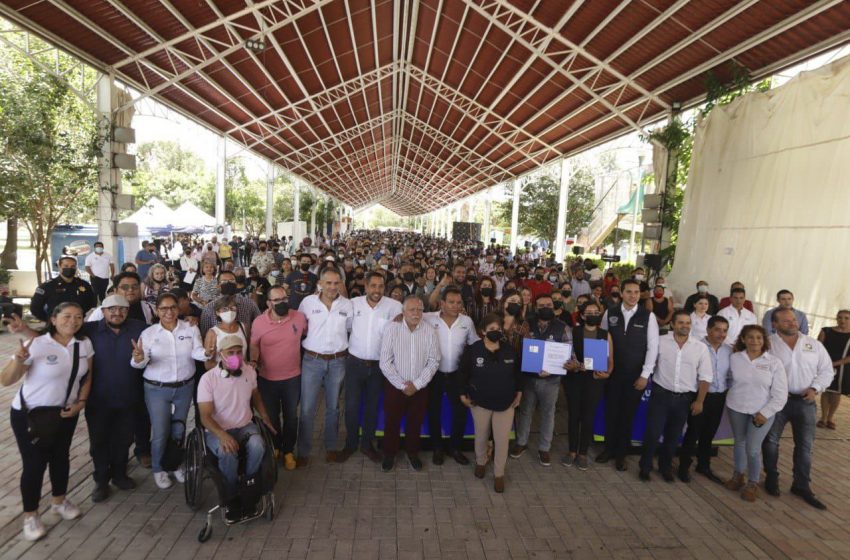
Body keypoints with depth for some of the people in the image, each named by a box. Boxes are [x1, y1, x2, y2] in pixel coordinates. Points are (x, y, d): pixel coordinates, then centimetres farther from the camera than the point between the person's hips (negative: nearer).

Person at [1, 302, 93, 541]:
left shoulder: (84, 344, -6)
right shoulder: (36, 345, -20)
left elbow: (86, 377, 5)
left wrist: (81, 401, -7)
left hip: (66, 413, 4)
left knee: (61, 456, 17)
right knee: (35, 463, 3)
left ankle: (59, 501, 39)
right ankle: (30, 516, 24)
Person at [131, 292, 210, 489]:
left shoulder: (191, 329, -4)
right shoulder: (148, 333, -6)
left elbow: (197, 353, -14)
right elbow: (140, 364, -9)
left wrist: (207, 353, -37)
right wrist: (139, 358, -33)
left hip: (185, 387, 2)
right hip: (157, 389, -1)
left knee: (178, 430, 16)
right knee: (160, 432, 3)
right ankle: (158, 469, 28)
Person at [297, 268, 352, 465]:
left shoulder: (347, 304, -3)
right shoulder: (308, 302, -5)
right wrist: (308, 336, -2)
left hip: (338, 361, 1)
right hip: (312, 360, -1)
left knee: (333, 407, 15)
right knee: (307, 408, 4)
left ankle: (331, 446, 32)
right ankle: (303, 450, 21)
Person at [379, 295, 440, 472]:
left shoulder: (430, 331, -7)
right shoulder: (391, 328, -12)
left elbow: (433, 361, -5)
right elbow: (385, 362, -12)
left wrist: (417, 384, -11)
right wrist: (402, 385, -13)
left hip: (420, 387, 2)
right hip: (395, 386, -1)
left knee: (415, 422, 15)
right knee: (392, 422, 12)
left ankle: (412, 452, 39)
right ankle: (389, 453, 35)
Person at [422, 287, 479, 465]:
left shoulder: (467, 321, -5)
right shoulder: (428, 319, -14)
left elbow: (476, 345, 6)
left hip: (456, 374, 2)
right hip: (434, 373, -2)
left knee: (460, 412, 9)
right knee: (434, 412, 12)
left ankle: (454, 448, 31)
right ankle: (437, 448, 34)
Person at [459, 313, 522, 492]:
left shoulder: (510, 350, -7)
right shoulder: (472, 350, -15)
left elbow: (517, 372, 6)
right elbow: (463, 373, -4)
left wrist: (519, 392, 5)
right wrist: (463, 394, -4)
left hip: (505, 402, 1)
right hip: (480, 401, -1)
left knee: (502, 440, 5)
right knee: (481, 436, 17)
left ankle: (499, 474, 25)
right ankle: (480, 462, 45)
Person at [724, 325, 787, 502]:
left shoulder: (774, 362, -10)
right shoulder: (734, 358, -4)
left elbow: (780, 394, -9)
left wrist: (765, 413, -13)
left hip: (762, 412, -2)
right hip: (736, 409, 2)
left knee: (753, 449, -2)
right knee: (739, 442, 16)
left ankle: (753, 483, 19)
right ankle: (738, 474, 35)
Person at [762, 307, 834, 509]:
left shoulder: (814, 344, 5)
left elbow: (826, 370, 9)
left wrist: (815, 388, -6)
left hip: (805, 402, 3)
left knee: (805, 444, 8)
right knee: (771, 440, 4)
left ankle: (802, 485, 22)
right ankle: (772, 478, 22)